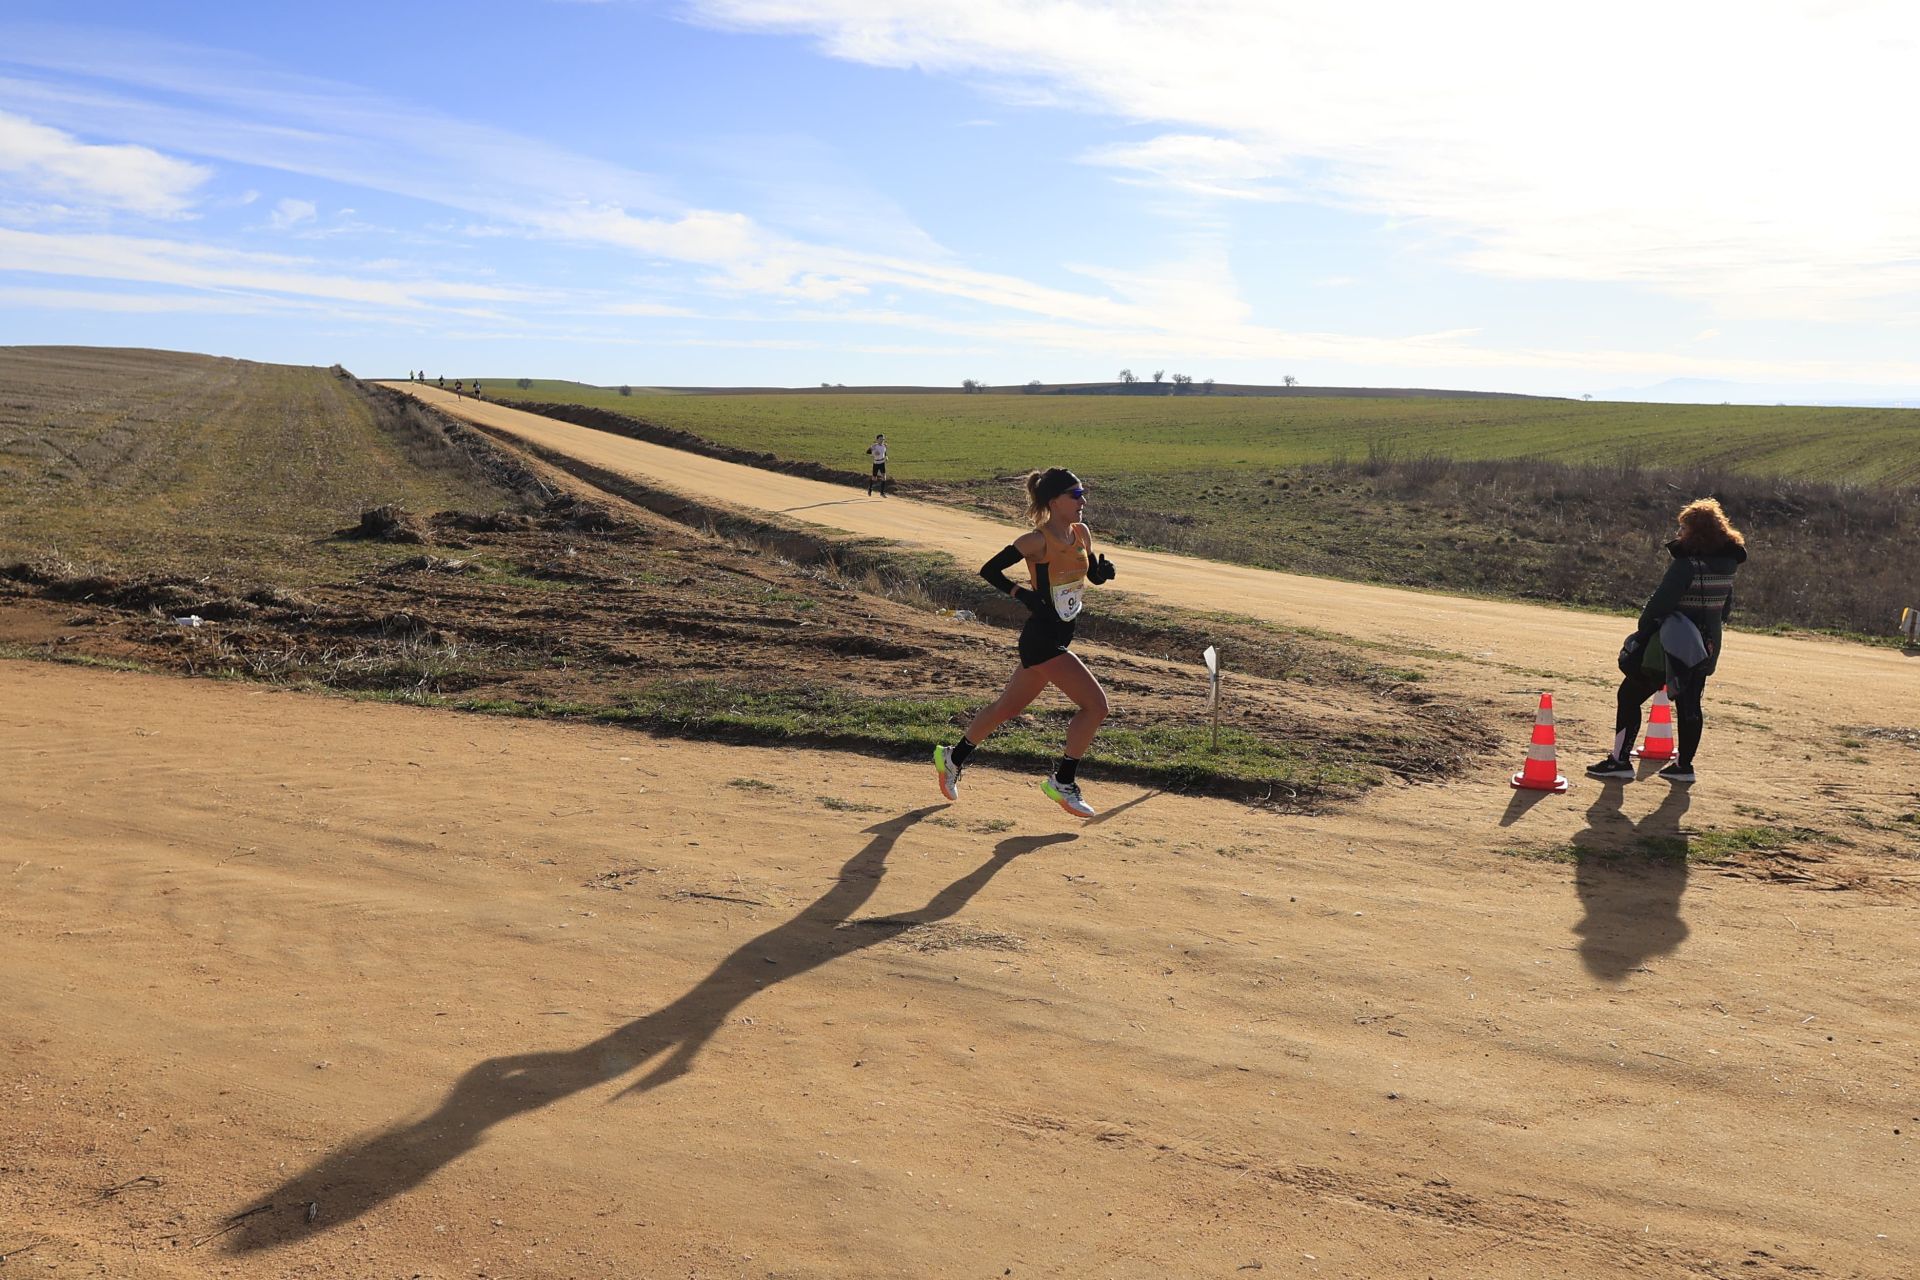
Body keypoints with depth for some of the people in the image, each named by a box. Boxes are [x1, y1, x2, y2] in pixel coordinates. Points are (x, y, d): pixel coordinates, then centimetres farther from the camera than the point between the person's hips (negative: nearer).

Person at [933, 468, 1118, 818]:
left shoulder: (1081, 533, 6)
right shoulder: (1037, 540, -16)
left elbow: (1093, 575, 18)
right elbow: (989, 570, -12)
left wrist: (1104, 570, -4)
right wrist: (1023, 594, -19)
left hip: (1061, 637, 8)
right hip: (1041, 638, -8)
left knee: (1009, 707, 20)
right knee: (1095, 704, -13)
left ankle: (953, 758, 37)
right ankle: (1062, 782, 2)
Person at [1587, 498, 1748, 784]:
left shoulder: (1686, 564, -20)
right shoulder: (1726, 566, 5)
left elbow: (1660, 602, -22)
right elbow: (1726, 606, 16)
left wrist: (1643, 629, -12)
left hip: (1674, 647, -8)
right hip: (1706, 649, 8)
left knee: (1630, 695, 0)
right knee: (1689, 704, 16)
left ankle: (1619, 760, -1)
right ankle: (1683, 765, 21)